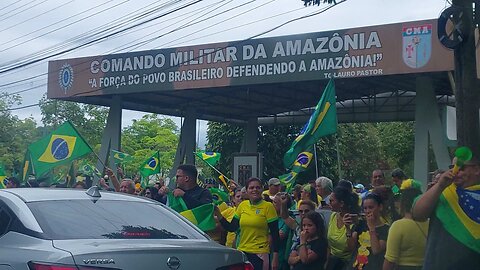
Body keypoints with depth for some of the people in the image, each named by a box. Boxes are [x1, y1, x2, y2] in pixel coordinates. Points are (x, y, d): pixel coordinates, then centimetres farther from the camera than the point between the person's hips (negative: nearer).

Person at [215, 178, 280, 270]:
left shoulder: (268, 206, -6)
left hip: (260, 253, -4)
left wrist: (275, 257, -10)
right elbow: (231, 228, 8)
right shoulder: (242, 205, 7)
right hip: (242, 252, 4)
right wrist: (218, 215, -5)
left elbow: (275, 234, -6)